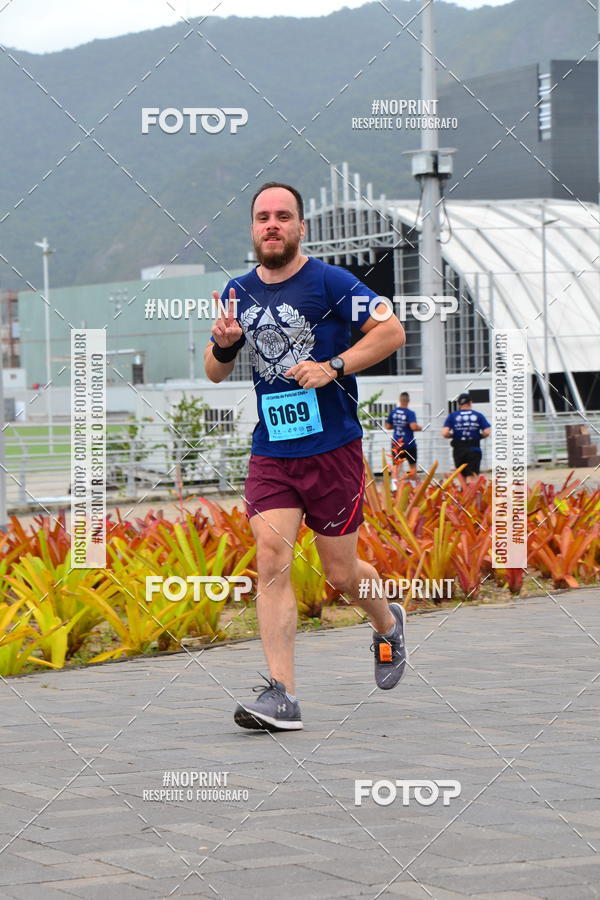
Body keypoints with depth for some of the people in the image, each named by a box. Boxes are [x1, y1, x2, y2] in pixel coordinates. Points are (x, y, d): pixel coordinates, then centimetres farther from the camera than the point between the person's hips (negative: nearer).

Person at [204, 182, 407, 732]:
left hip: (333, 448, -3)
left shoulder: (330, 282, -6)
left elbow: (393, 331, -8)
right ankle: (281, 696, -14)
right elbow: (215, 374, 17)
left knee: (341, 574, 5)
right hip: (270, 453, 3)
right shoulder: (238, 292, 9)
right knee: (272, 560, -13)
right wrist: (223, 345, -6)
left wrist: (333, 366, -18)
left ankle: (389, 625, 40)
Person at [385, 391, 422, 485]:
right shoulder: (410, 413, -12)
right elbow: (414, 427, -24)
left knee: (395, 464, 3)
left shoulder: (393, 412, 3)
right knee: (412, 465, 13)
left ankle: (394, 482, -20)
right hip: (409, 443, -3)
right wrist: (420, 428, -4)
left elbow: (388, 427, 9)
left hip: (396, 442, 3)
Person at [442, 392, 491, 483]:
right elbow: (487, 432, -3)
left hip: (458, 449, 1)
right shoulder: (478, 415, 5)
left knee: (462, 476, 17)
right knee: (472, 476, -6)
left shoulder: (452, 416, 5)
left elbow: (444, 433, -6)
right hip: (474, 449, -1)